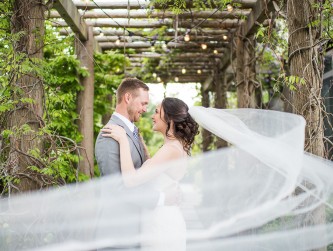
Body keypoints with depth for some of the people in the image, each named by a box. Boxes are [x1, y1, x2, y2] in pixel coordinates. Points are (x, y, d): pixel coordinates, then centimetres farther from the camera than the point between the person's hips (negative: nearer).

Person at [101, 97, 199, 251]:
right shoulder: (178, 147, 10)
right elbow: (149, 169, 25)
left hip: (161, 226, -9)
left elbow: (131, 180, -25)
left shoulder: (171, 149, -19)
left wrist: (123, 140, -18)